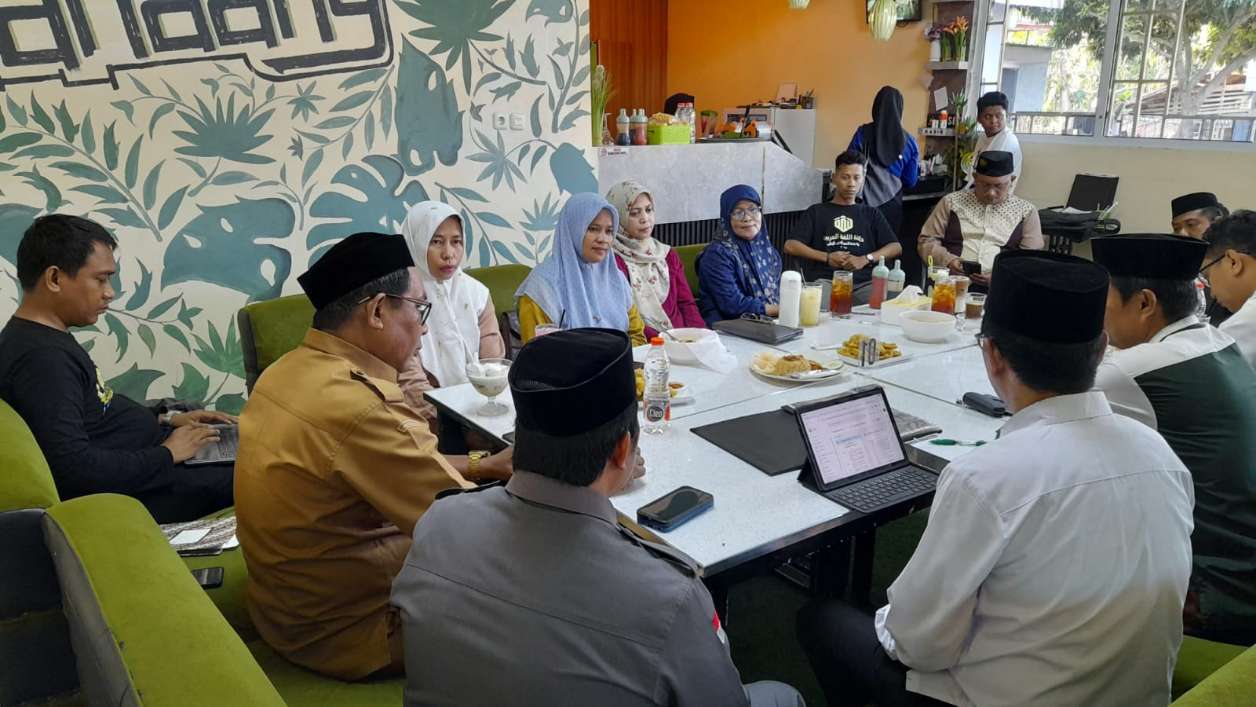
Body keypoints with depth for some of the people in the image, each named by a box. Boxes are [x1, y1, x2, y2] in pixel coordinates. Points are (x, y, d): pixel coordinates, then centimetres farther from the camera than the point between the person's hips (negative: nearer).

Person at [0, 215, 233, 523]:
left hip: (146, 462, 10)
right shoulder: (41, 357, -23)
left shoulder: (46, 337, 8)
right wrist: (167, 454, -20)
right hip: (133, 492, -10)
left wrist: (165, 420, 8)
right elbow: (73, 468, -30)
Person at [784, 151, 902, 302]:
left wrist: (865, 259, -4)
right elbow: (790, 246, 9)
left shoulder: (871, 214, 27)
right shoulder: (817, 212, 22)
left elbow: (896, 247, 14)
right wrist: (826, 257, -3)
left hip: (864, 283, 2)